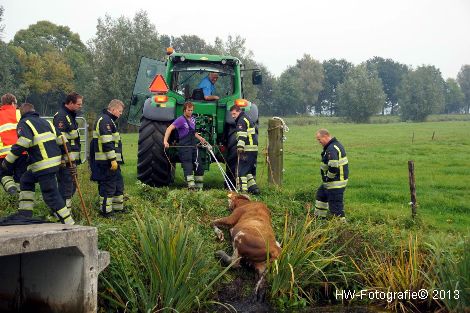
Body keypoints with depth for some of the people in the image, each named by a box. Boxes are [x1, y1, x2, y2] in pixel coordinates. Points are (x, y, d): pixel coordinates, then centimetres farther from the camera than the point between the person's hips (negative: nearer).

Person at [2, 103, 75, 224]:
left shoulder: (24, 123, -1)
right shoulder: (45, 122, 22)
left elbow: (23, 143, -19)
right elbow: (62, 140, 17)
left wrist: (8, 161, -11)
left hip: (44, 165, -9)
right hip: (55, 160, 9)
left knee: (51, 196, -3)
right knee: (26, 180, 23)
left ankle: (69, 223, -2)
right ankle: (25, 213, 23)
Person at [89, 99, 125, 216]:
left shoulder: (109, 120, 20)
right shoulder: (105, 121, -15)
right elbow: (107, 142, -22)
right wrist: (113, 160, -23)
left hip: (112, 161, 11)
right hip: (107, 162, -11)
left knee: (118, 184, 17)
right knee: (108, 186, -6)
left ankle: (118, 208, 27)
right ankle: (105, 211, -1)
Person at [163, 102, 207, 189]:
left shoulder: (193, 119, 13)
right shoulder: (181, 119, -10)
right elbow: (169, 129, -19)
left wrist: (200, 138, 13)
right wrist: (165, 140, -30)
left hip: (193, 146, 8)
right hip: (184, 146, -8)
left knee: (199, 166, 8)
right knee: (188, 166, -13)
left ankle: (199, 186, 18)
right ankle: (191, 185, -18)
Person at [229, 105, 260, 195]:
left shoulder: (241, 121, -8)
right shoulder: (247, 119, 24)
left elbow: (242, 136, -21)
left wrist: (240, 147, -28)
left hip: (247, 150, -10)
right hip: (254, 148, 10)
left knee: (242, 170, -8)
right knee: (249, 170, 16)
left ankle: (243, 189, -12)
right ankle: (253, 187, 12)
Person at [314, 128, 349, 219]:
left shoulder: (331, 149, -24)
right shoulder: (336, 144, 10)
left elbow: (333, 167, -33)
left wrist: (328, 178, -16)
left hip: (335, 182, -12)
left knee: (335, 205, -7)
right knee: (321, 194, 28)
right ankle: (319, 217, 39)